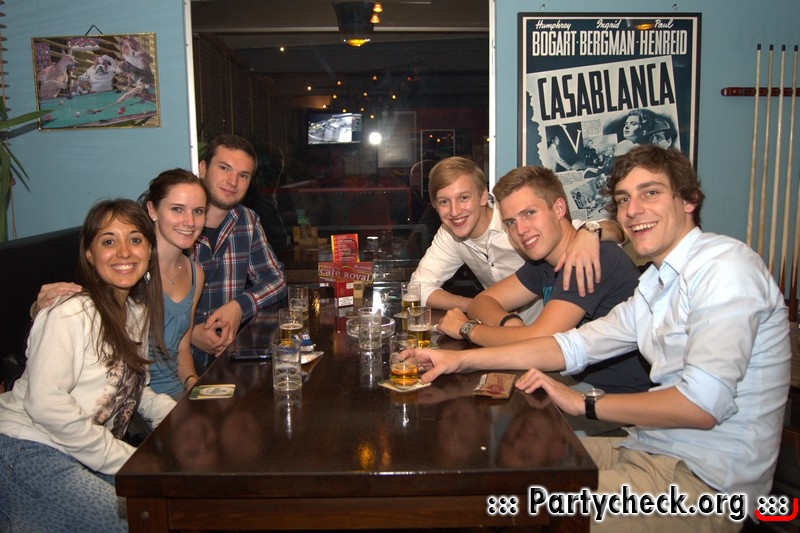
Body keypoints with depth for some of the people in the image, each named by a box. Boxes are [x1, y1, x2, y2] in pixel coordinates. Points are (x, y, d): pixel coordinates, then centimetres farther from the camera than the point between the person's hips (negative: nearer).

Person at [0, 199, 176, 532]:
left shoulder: (138, 311, 8)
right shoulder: (70, 314, -19)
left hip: (88, 453, 9)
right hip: (28, 449, -8)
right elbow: (46, 404, -24)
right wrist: (124, 458, -18)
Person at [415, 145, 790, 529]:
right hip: (652, 448, 8)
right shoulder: (656, 283, 12)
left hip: (705, 479, -8)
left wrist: (584, 403, -13)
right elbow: (575, 345, 10)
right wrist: (463, 360, 2)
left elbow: (702, 405, -25)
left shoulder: (725, 267, -17)